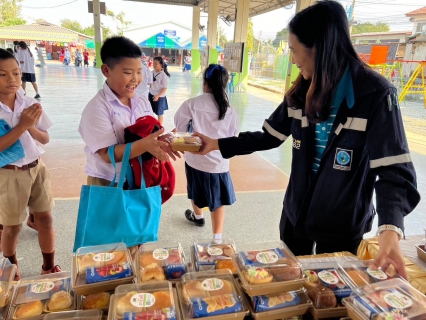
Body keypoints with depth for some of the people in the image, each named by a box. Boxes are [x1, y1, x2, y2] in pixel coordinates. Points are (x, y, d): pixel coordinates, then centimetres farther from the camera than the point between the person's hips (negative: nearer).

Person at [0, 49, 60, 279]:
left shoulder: (30, 104, -2)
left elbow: (45, 139, 2)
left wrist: (31, 127, -17)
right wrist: (21, 126, -25)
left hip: (37, 168, 4)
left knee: (45, 218, 10)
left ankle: (49, 267, 29)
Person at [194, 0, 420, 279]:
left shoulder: (375, 95, -20)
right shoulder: (303, 91, -2)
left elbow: (394, 171, -22)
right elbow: (269, 137, 4)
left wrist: (390, 229, -38)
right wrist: (217, 144, -2)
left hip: (341, 224, -5)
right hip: (296, 212, 5)